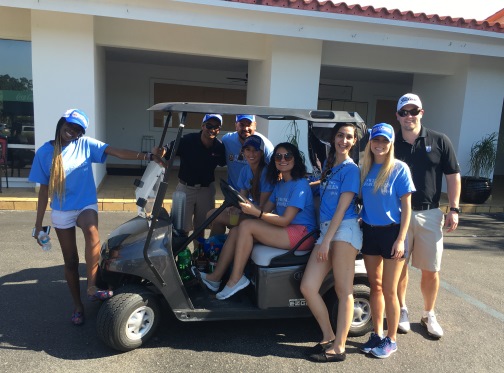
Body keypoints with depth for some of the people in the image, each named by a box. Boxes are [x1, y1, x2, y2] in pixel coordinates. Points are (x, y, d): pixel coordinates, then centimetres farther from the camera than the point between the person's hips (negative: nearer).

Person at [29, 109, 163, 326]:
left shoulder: (85, 145, -5)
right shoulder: (45, 152, -4)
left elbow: (117, 152, -15)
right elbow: (44, 189, 1)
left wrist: (146, 156, -30)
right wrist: (38, 224, 2)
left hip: (86, 204, -1)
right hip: (61, 212, 1)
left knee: (92, 232, -36)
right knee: (70, 260, 8)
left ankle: (92, 287, -25)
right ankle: (78, 305, 26)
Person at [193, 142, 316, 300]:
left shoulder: (300, 184, -10)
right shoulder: (279, 184, 18)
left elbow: (285, 220, -17)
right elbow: (266, 210, 12)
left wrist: (256, 212, -23)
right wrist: (248, 207, -6)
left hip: (301, 233, -9)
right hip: (283, 231, 9)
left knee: (247, 226, -22)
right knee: (235, 231, -4)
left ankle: (236, 279, -16)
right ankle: (215, 277, -1)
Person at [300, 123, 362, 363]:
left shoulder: (350, 168, -2)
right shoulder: (328, 164, 19)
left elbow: (342, 207, -10)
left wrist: (326, 240, -14)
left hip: (344, 230, -7)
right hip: (326, 230, 7)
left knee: (343, 291, -1)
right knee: (307, 287, 0)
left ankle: (339, 347, 8)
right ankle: (328, 336, 16)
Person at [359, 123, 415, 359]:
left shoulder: (399, 169, -9)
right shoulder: (365, 169, 4)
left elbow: (406, 206, -9)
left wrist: (401, 239, -14)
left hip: (391, 232, -4)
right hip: (369, 231, 5)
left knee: (389, 290, 3)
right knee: (375, 286, 13)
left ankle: (391, 340, 20)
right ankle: (377, 335, 27)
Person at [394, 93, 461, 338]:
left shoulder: (440, 141, 1)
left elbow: (453, 176, 4)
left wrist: (454, 209, -3)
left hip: (429, 214, 0)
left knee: (431, 270, 8)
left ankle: (429, 315, 27)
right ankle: (402, 311, 28)